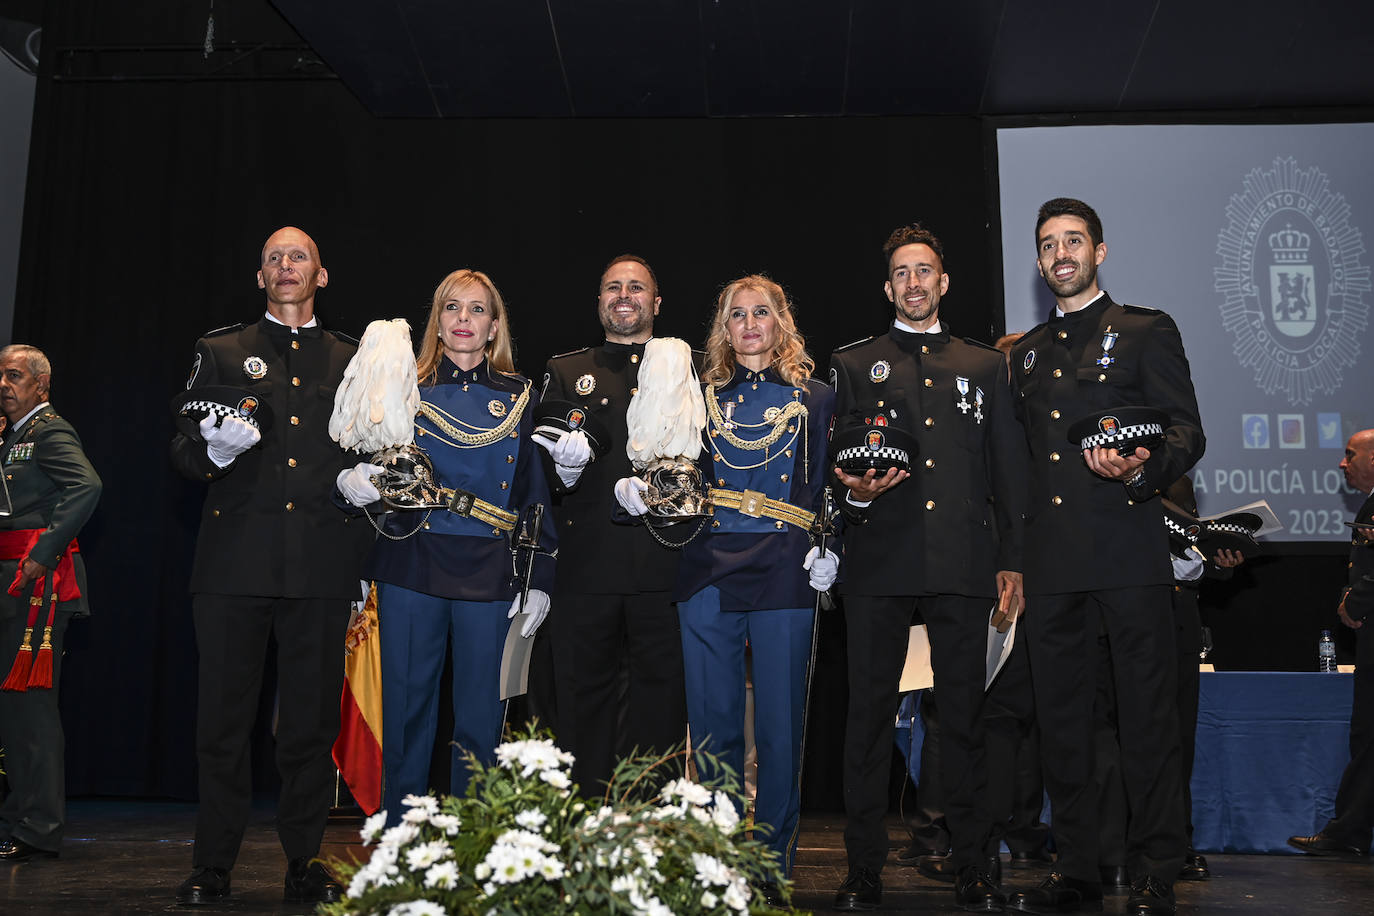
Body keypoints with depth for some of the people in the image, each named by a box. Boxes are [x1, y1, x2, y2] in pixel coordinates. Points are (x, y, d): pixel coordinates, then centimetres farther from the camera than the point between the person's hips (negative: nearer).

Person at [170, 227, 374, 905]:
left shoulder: (353, 360, 15)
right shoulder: (219, 351, 13)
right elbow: (181, 451, 9)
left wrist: (363, 554, 5)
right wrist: (214, 450, -14)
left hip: (322, 566, 0)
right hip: (235, 562, 0)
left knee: (312, 720, 4)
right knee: (224, 716, 3)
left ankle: (304, 862, 16)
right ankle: (212, 866, 16)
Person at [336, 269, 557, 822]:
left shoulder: (520, 399, 9)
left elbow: (537, 495, 8)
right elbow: (376, 474, 11)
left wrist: (539, 579, 3)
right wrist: (353, 483, -13)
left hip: (490, 573, 0)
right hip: (411, 568, 0)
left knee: (479, 719, 3)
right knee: (407, 709, 4)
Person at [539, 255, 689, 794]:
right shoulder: (565, 372, 15)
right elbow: (536, 468, 9)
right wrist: (563, 470, -12)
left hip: (664, 562, 0)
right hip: (586, 563, 1)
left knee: (660, 691, 2)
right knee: (584, 695, 3)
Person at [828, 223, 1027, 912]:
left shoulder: (986, 366, 17)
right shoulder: (852, 365, 14)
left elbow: (1009, 471, 14)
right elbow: (832, 465, 11)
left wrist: (1011, 559, 6)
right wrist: (853, 492, -12)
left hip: (963, 565, 1)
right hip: (879, 563, -1)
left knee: (964, 716, 4)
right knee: (869, 714, 1)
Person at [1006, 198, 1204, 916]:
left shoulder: (1147, 332, 6)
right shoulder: (1025, 353, 20)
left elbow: (1187, 432, -1)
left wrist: (1141, 467, -23)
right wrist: (1012, 555, 12)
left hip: (1128, 551, -5)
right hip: (1050, 561, 5)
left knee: (1147, 716, -2)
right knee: (1060, 720, 7)